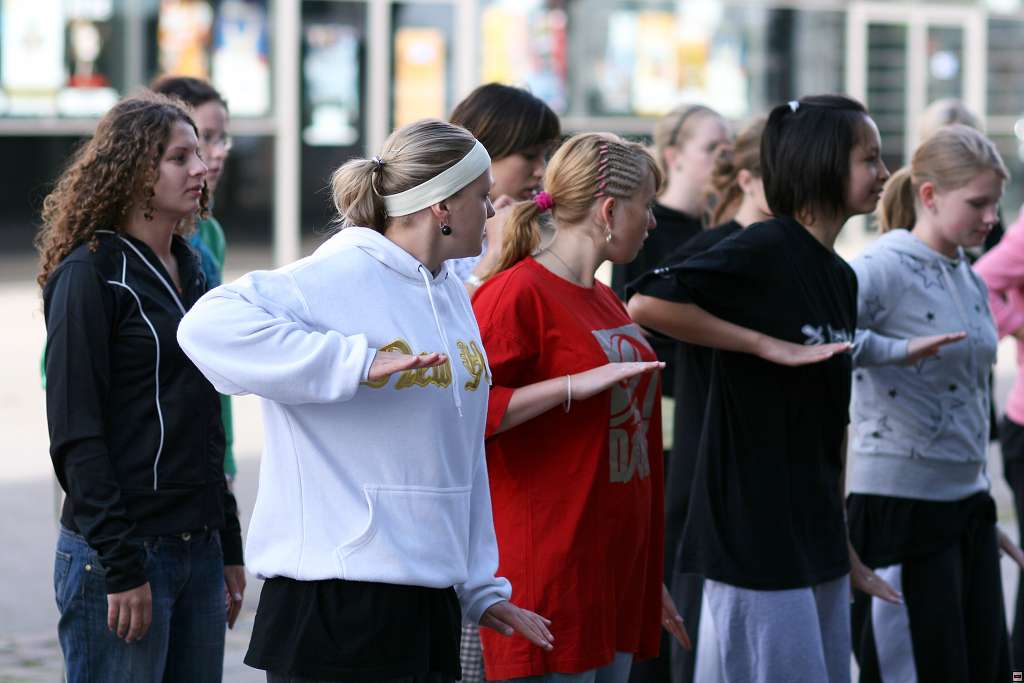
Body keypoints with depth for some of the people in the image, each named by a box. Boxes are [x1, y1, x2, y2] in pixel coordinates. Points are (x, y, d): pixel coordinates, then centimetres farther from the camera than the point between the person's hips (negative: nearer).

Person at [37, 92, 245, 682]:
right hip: (119, 553, -7)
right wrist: (120, 567, -17)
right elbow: (75, 433, -13)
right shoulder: (89, 274, -8)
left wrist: (229, 547, 17)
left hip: (198, 547, 7)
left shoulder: (189, 272, 15)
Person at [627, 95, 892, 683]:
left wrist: (843, 540, 18)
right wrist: (767, 345, -19)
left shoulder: (841, 277, 13)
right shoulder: (763, 250, -12)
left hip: (817, 531, 9)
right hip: (755, 532, -8)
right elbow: (646, 306, -22)